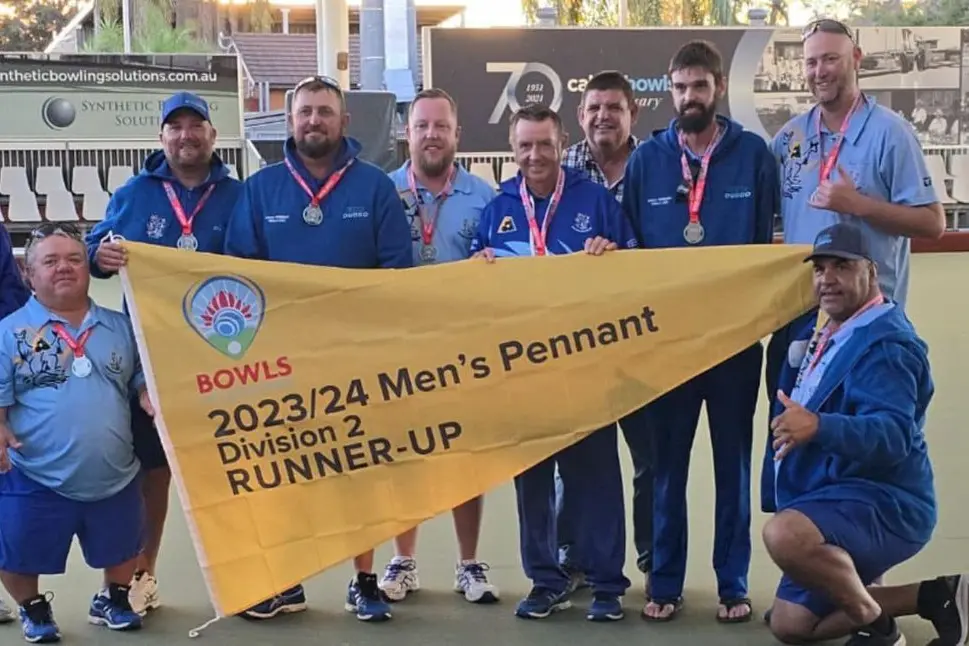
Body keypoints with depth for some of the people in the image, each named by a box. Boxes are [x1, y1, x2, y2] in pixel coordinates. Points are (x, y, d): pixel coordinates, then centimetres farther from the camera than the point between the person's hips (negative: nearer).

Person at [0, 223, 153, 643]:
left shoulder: (119, 327, 7)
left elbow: (144, 385, 13)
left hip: (114, 477, 3)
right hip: (35, 479, -3)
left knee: (123, 549, 17)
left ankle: (111, 599, 45)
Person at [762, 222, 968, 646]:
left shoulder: (885, 344, -19)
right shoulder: (821, 332, 11)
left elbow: (893, 434, -36)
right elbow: (796, 419, 25)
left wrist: (818, 426, -49)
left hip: (882, 504, -10)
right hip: (832, 500, 10)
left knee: (785, 535, -39)